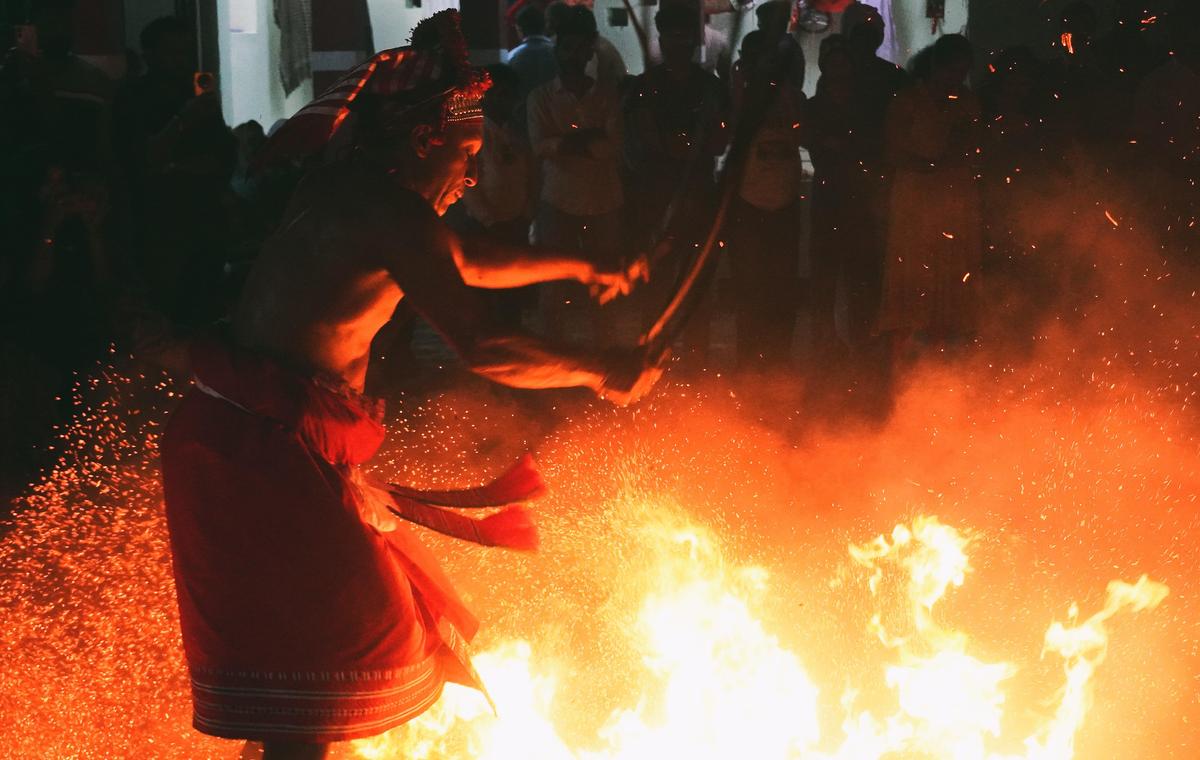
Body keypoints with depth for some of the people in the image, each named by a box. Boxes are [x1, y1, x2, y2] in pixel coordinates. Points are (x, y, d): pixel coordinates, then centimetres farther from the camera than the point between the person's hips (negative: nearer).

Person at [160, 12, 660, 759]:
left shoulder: (353, 188, 13)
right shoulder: (388, 210, -16)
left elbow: (469, 262, 29)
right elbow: (485, 348, -22)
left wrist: (580, 268, 36)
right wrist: (602, 371, -9)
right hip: (262, 451, -10)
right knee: (317, 672, -6)